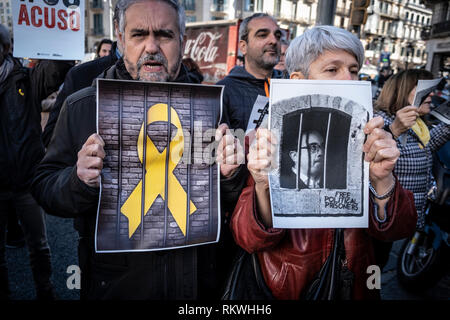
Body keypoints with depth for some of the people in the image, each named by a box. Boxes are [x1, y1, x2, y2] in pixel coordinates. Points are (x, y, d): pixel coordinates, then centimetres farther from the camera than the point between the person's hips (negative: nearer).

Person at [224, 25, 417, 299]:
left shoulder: (366, 138, -8)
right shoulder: (268, 140, -16)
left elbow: (397, 230, -13)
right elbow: (248, 238, -20)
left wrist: (382, 180, -32)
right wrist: (264, 188, -39)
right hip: (284, 290, -2)